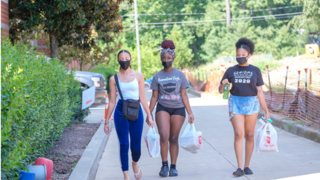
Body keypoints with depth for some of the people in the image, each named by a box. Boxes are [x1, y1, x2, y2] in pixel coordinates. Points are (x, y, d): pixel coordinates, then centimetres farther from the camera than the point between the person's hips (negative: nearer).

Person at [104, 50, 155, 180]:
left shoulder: (138, 76, 3)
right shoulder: (114, 79, 3)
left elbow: (143, 98, 4)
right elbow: (112, 101, 6)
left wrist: (149, 116, -1)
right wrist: (107, 121, 6)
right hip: (121, 112, 0)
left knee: (136, 146, 3)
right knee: (124, 145, -4)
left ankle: (135, 164, 36)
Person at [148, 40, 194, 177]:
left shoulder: (180, 75, 3)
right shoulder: (157, 77, 4)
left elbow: (184, 95, 3)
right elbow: (154, 97, 6)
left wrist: (190, 113, -1)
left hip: (178, 109, 0)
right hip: (163, 108, 0)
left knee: (174, 138, 3)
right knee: (164, 136, -16)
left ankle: (173, 167, 13)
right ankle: (164, 165, -3)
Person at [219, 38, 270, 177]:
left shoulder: (255, 71, 3)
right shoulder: (231, 71, 5)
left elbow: (260, 93, 4)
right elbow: (220, 91, 7)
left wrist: (266, 111, 0)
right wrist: (223, 84, -16)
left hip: (251, 104, 0)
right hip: (236, 104, 0)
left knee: (249, 136, 5)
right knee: (238, 134, -12)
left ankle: (247, 166, 16)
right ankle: (239, 168, -13)